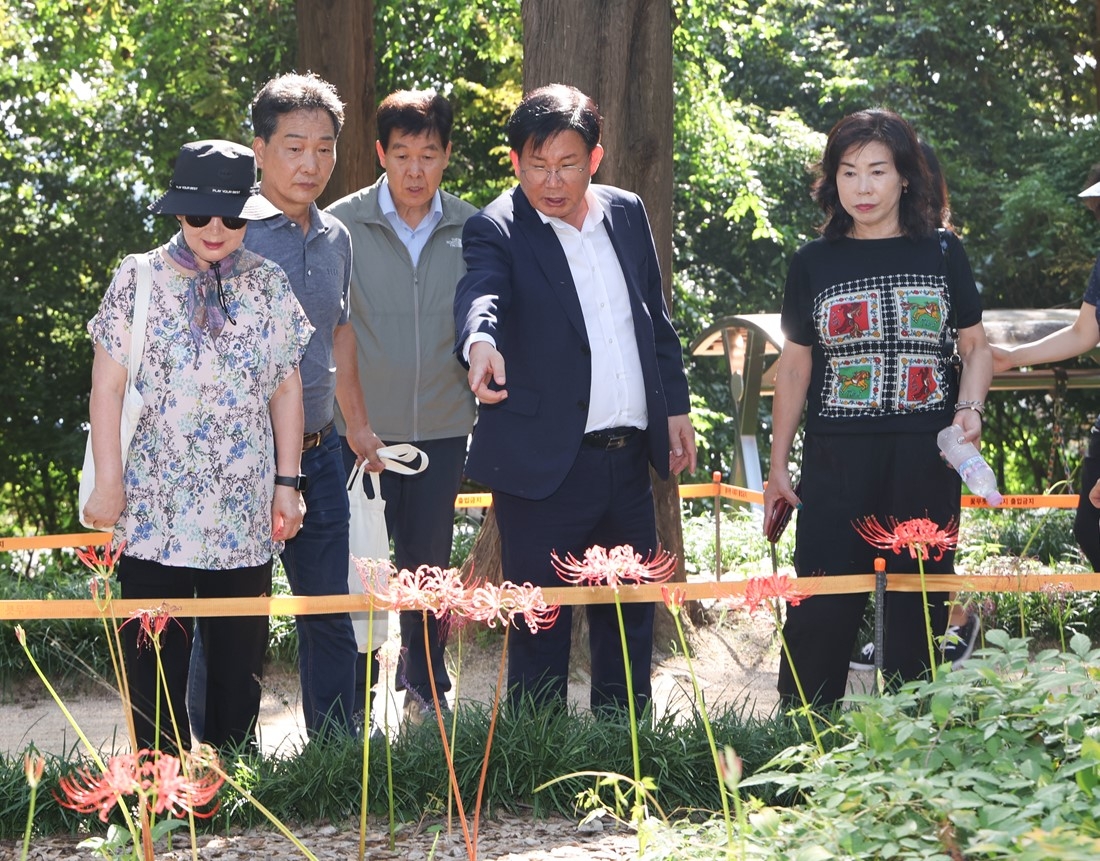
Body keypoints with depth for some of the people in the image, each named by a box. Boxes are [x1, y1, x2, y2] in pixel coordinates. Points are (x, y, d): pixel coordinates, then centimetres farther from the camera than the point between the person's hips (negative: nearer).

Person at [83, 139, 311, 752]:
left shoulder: (269, 284, 7)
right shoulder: (139, 279, 1)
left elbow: (287, 387, 10)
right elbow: (107, 386, 1)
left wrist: (287, 483, 7)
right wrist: (109, 482, -3)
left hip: (244, 512, 2)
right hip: (154, 509, -2)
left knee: (242, 656, 7)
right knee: (156, 658, 0)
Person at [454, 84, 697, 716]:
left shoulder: (627, 214, 10)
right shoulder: (498, 230, -8)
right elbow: (481, 292, -29)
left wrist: (676, 407, 15)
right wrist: (481, 342, -50)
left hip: (629, 457, 6)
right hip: (546, 466, -6)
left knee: (631, 617, 15)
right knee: (542, 626, 0)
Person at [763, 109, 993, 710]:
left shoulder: (941, 253, 5)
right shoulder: (813, 263, 6)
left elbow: (976, 347, 11)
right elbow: (794, 367, 11)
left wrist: (970, 409, -9)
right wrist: (777, 467, 10)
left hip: (925, 459, 0)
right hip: (836, 462, 0)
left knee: (919, 605, 6)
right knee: (820, 611, -4)